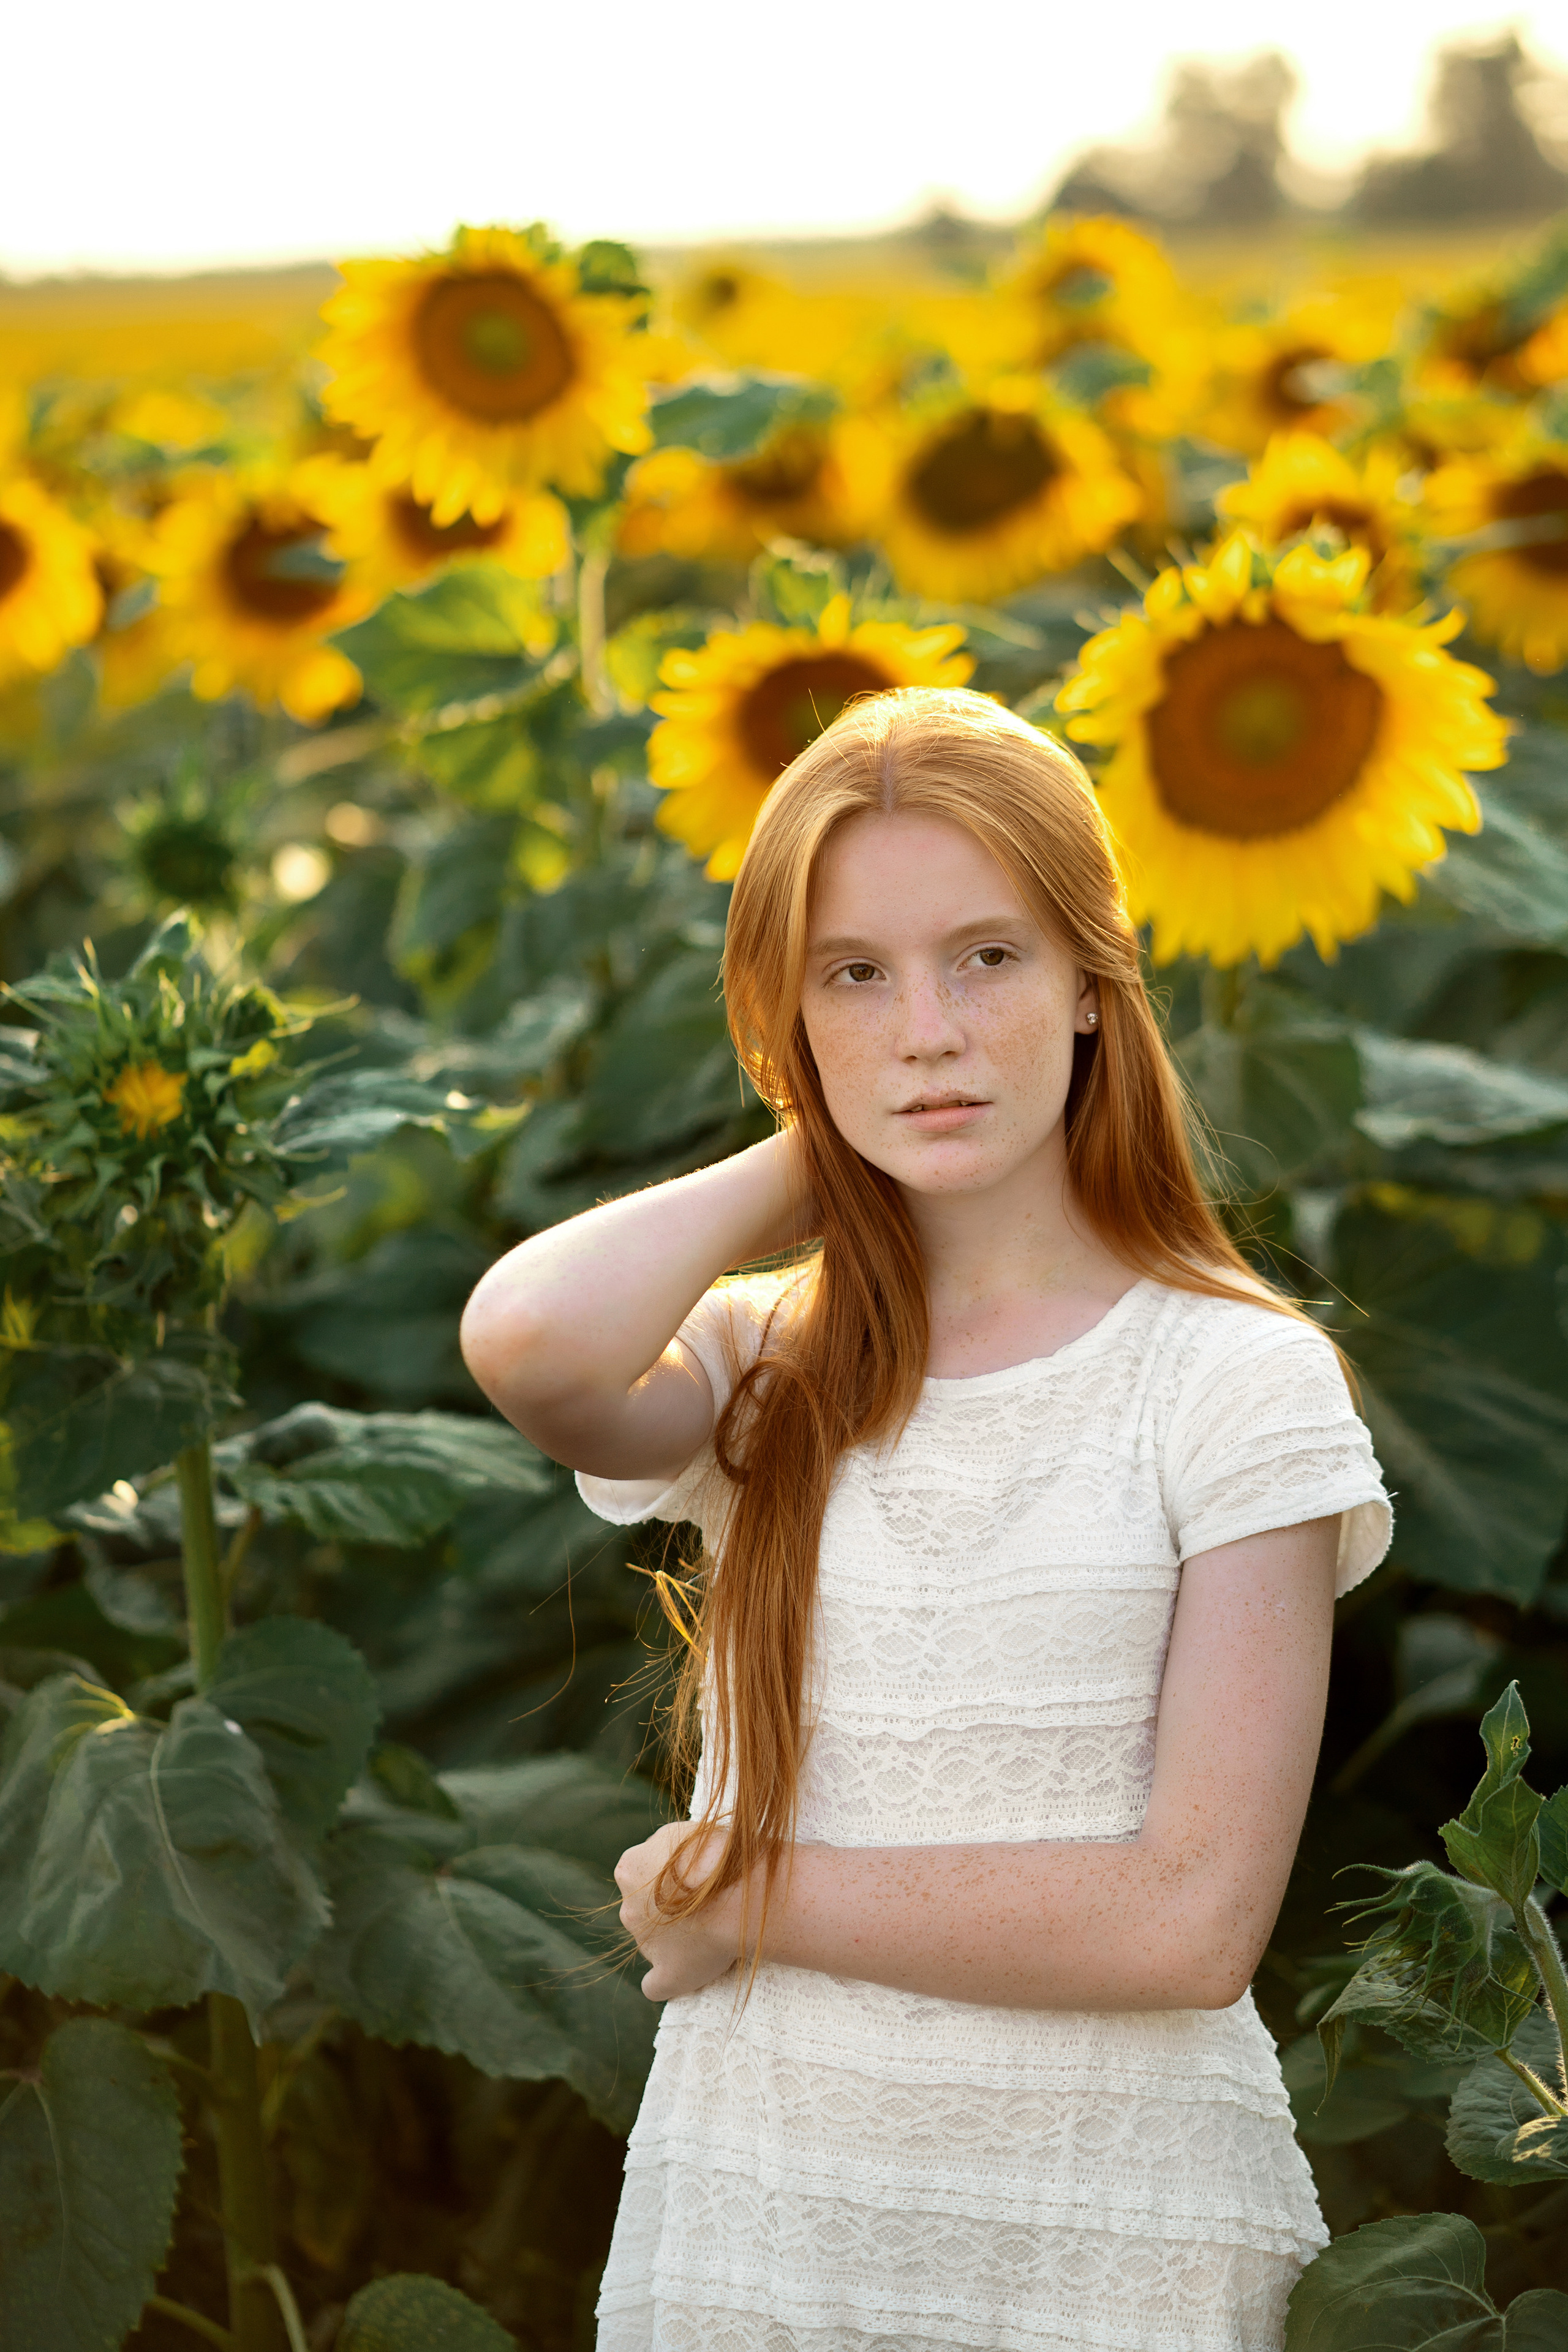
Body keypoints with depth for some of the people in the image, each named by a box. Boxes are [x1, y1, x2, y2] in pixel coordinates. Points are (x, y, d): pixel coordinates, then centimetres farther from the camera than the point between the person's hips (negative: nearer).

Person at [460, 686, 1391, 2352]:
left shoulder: (1239, 1382, -7)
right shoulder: (759, 1367, 1)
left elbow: (1193, 1918, -14)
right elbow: (531, 1340, -23)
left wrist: (737, 1895, -9)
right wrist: (802, 1162, -6)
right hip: (746, 2213, 2)